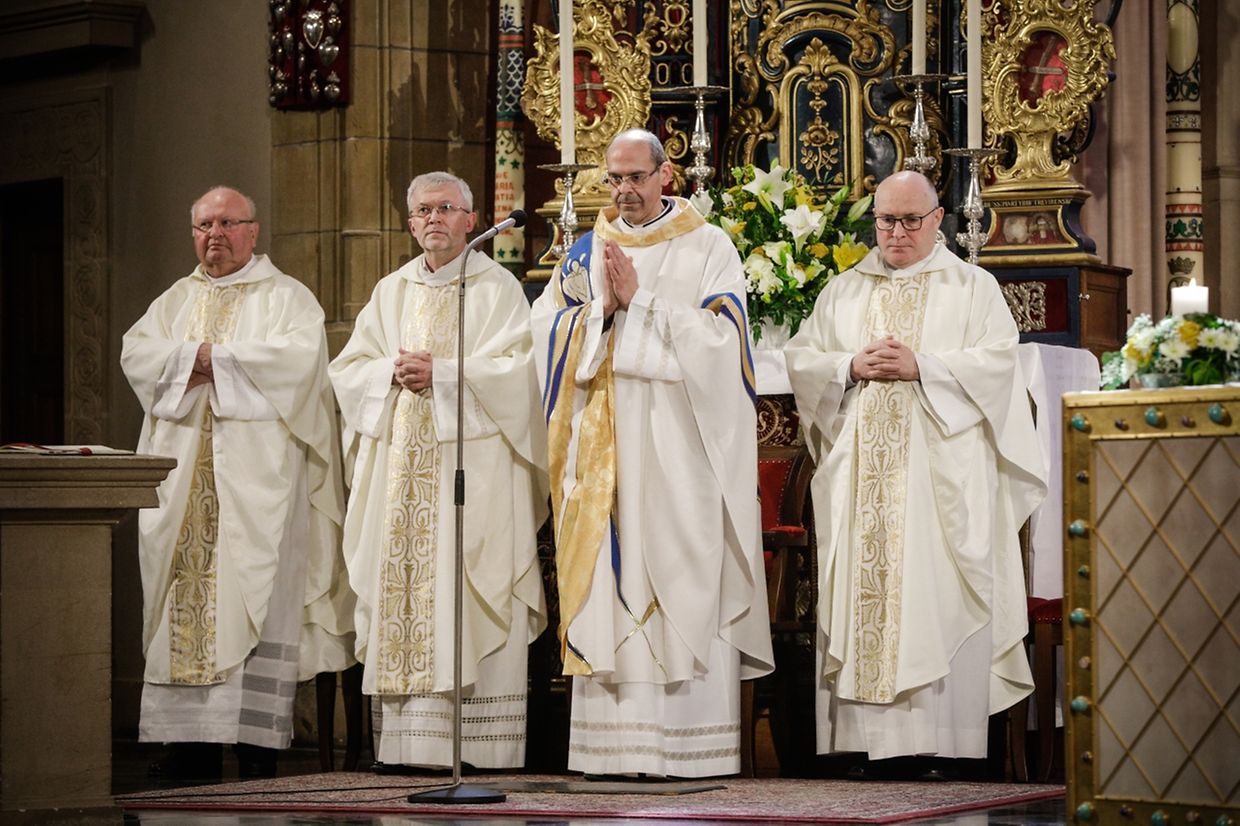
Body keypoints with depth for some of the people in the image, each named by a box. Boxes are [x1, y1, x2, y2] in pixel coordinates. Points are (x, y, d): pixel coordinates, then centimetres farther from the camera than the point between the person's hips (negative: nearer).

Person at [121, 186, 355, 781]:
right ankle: (192, 737, 1)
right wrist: (191, 359, -11)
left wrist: (214, 357, -9)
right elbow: (135, 352, 6)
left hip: (256, 472, -5)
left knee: (254, 593, -10)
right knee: (187, 592, -1)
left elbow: (300, 353, -13)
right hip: (184, 474, 5)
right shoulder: (176, 300, 20)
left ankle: (257, 744, -11)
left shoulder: (285, 297, 6)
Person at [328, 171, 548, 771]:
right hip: (401, 468, 5)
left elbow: (514, 369, -8)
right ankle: (402, 738, -1)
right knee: (400, 591, -1)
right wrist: (394, 371, -6)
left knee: (469, 598, -9)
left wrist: (441, 373, -14)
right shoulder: (391, 292, 18)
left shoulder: (497, 288, 3)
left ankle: (481, 741, -9)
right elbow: (347, 369, 13)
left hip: (471, 462, -5)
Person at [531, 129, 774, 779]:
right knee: (608, 579, -1)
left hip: (679, 450, -4)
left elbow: (717, 339, -9)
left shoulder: (708, 249, 3)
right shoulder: (586, 253, 15)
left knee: (685, 588, -7)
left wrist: (640, 299, -11)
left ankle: (693, 743, -7)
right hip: (605, 449, 4)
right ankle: (614, 741, 1)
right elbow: (548, 334, 6)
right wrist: (603, 307, -9)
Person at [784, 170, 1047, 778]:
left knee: (934, 594, -9)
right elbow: (800, 359, 12)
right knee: (863, 590, -5)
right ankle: (873, 736, -5)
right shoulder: (843, 291, 18)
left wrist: (922, 367, -13)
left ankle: (936, 739, -10)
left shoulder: (973, 287, 9)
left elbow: (997, 360, -3)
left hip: (940, 471, -3)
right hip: (860, 471, 3)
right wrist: (852, 367, -7)